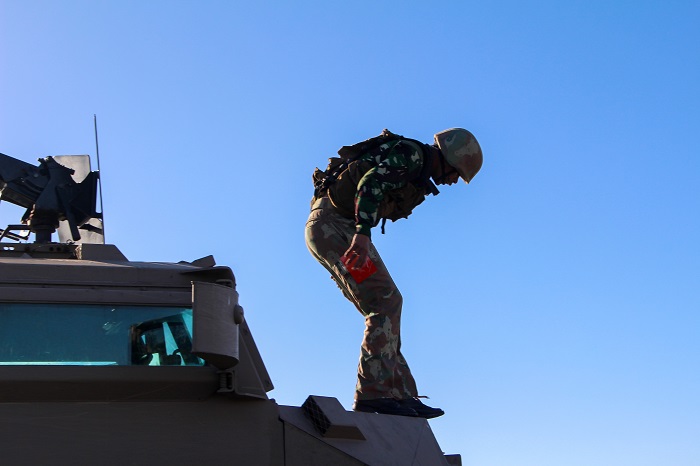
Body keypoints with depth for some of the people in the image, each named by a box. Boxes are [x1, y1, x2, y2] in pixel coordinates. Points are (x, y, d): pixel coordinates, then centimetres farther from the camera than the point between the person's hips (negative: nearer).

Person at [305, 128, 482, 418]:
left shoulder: (417, 175, 22)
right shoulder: (411, 154, -8)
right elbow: (371, 183, -24)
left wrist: (347, 266, 20)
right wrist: (362, 233, -37)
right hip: (331, 223, -10)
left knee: (383, 308, 6)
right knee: (385, 301, -17)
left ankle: (403, 396, 5)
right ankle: (373, 393, -21)